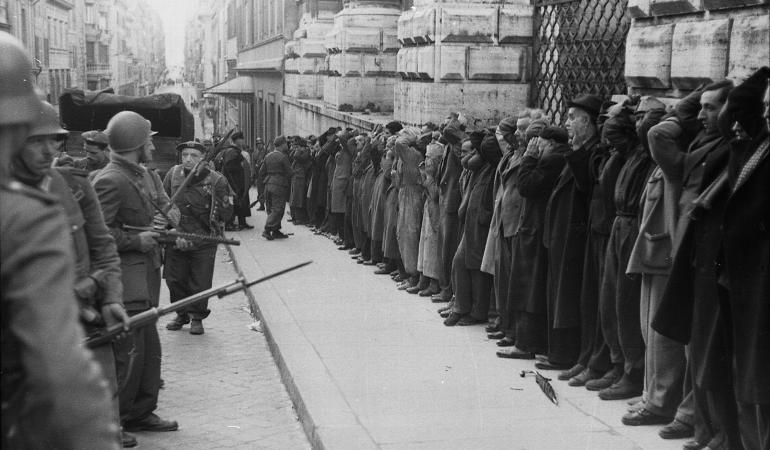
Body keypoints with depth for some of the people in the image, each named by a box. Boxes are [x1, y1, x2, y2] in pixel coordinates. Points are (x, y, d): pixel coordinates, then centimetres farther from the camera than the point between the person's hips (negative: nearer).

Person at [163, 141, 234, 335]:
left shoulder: (215, 181, -11)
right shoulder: (173, 174, 0)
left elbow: (226, 215, -12)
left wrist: (222, 195, -27)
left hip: (203, 241, -3)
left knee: (200, 283, 2)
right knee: (174, 280, 11)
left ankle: (197, 317, 22)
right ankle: (181, 314, 31)